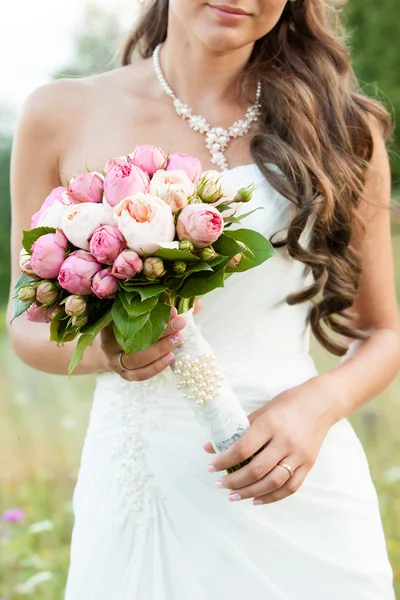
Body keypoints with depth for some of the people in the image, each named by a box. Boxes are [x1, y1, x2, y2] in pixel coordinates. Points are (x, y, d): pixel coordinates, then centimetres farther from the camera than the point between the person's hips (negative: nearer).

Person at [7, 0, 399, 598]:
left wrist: (319, 404, -13)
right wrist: (101, 349, -14)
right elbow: (28, 325, 7)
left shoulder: (339, 124, 2)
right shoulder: (62, 116, 0)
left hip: (298, 488, 0)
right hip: (135, 477, 0)